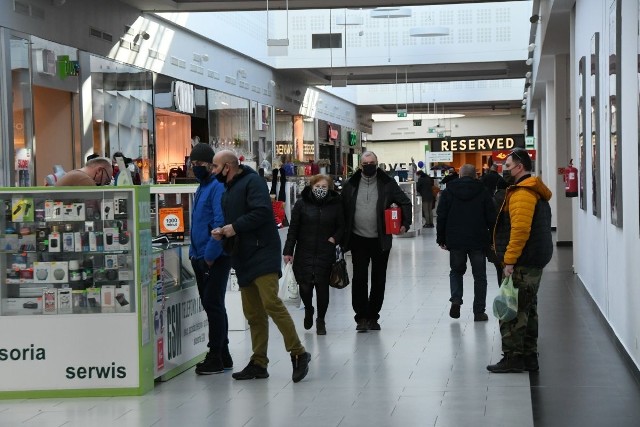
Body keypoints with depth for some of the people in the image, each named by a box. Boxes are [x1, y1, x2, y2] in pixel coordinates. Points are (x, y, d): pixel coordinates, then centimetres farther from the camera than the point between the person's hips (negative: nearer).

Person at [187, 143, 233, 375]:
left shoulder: (218, 187, -13)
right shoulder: (201, 188, 18)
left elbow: (220, 223, -21)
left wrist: (210, 255, -19)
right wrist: (194, 252, 18)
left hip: (215, 258, -10)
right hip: (201, 257, 10)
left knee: (213, 304, -6)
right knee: (210, 305, 12)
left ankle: (216, 356, -1)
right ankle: (222, 355, 19)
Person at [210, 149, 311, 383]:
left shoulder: (252, 181, -8)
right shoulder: (229, 190, 22)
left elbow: (261, 212, -21)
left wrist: (235, 227, -16)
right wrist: (222, 231, 9)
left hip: (262, 254, -10)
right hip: (244, 258, 10)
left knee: (271, 303, -18)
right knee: (253, 313, 9)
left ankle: (298, 353, -11)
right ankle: (258, 362, 12)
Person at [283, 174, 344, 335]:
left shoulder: (335, 204, 2)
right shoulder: (301, 204, 0)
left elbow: (341, 227, 10)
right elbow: (293, 229, 1)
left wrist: (335, 238, -9)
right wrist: (288, 251, -1)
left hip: (326, 254, 0)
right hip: (304, 253, 0)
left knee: (322, 286, -1)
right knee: (305, 286, -3)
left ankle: (321, 319, 18)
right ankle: (308, 309, 31)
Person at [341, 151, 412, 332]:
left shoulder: (387, 183, -1)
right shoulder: (351, 186, 2)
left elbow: (405, 202, 3)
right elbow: (342, 211, 7)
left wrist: (405, 223, -11)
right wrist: (342, 237, 2)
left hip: (381, 240, 0)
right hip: (358, 240, 0)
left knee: (379, 280, 7)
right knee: (359, 279, -4)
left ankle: (372, 316, 19)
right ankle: (361, 317, 3)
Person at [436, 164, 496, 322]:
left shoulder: (447, 192, 2)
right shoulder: (483, 192, 0)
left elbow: (441, 217, 1)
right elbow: (491, 218, -1)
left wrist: (441, 239, 8)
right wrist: (492, 239, 7)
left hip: (455, 241, 1)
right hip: (478, 242, -1)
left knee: (456, 271, 19)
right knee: (479, 276, 7)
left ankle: (456, 300, -4)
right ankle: (479, 312, 6)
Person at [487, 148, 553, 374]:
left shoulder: (521, 194, -16)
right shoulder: (536, 192, 18)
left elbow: (520, 230, -24)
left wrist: (509, 260, -22)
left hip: (522, 263, -11)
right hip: (534, 261, 11)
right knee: (527, 310, 14)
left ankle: (513, 358, -4)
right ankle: (529, 357, 19)